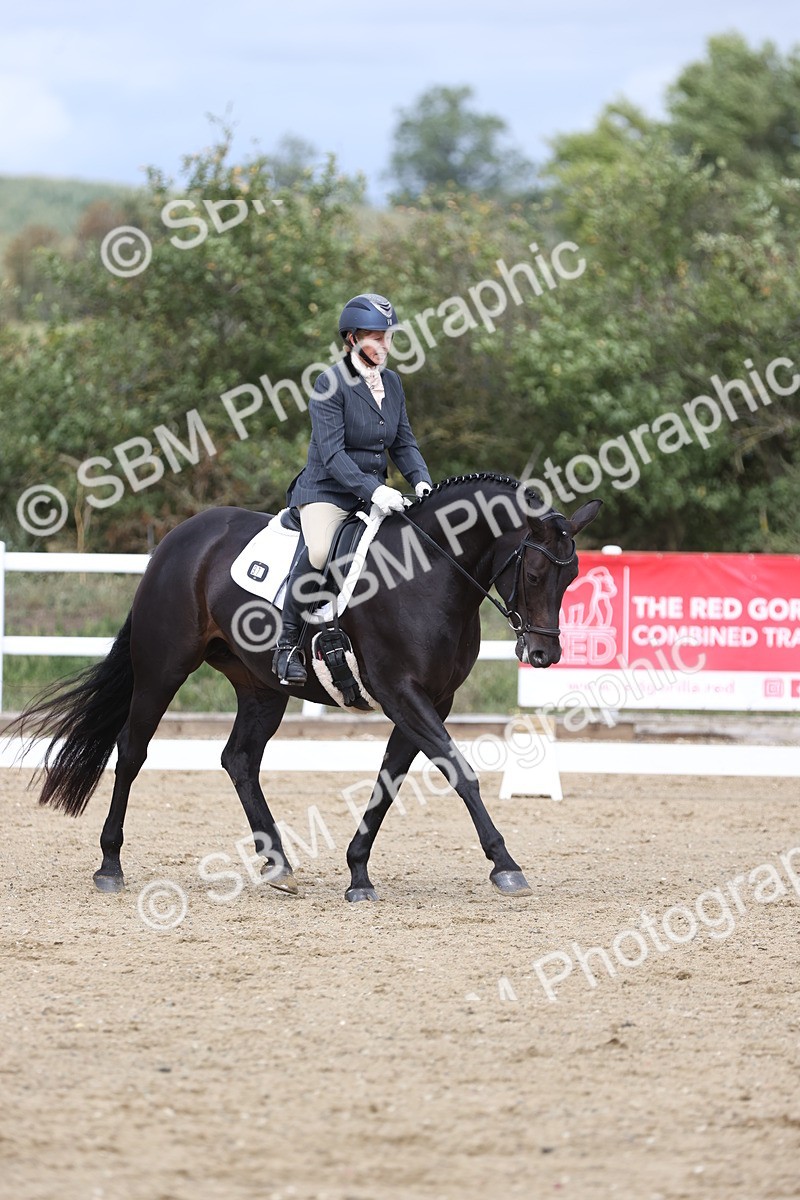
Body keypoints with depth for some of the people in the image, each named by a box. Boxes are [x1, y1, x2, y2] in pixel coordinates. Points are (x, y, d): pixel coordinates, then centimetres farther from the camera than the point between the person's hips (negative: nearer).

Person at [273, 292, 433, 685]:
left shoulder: (391, 383, 9)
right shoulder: (331, 384, -12)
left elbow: (403, 443, 13)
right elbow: (332, 453, -20)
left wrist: (421, 481, -8)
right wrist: (373, 490, -31)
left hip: (375, 493, 7)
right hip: (327, 490, -7)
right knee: (319, 551, -34)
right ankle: (288, 644, -20)